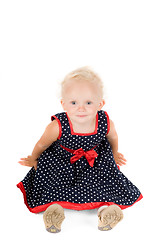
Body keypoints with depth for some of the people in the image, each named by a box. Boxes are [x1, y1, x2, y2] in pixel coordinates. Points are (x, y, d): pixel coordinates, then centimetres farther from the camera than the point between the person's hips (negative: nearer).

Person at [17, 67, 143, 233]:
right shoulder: (57, 127, -34)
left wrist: (115, 154, 21)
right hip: (62, 160, -2)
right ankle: (54, 205, -5)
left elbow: (113, 138, 1)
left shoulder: (106, 124, -27)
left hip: (95, 160, 2)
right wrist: (33, 160, 10)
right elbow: (41, 145, -10)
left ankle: (106, 206, -1)